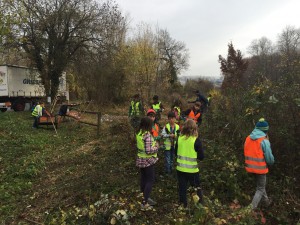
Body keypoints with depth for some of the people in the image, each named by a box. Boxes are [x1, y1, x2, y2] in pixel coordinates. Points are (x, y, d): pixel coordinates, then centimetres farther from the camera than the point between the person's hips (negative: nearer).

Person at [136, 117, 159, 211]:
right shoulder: (147, 135, -24)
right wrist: (156, 147, -12)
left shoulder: (139, 133, 2)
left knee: (144, 179, 19)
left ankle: (145, 198, 36)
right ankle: (144, 203, 5)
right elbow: (148, 151, -29)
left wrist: (153, 143, 7)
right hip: (148, 161, -8)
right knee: (150, 181, 3)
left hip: (141, 159, 8)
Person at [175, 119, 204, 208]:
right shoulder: (196, 140, -15)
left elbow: (176, 152, 8)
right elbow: (201, 156, -11)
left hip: (180, 168, 3)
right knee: (196, 187, 16)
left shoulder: (179, 138, -5)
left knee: (182, 187, 15)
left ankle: (183, 204, 26)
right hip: (192, 169, -3)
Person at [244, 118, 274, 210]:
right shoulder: (264, 141, -20)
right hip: (260, 168, -6)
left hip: (250, 167, 6)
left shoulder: (248, 138, -2)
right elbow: (269, 158, -15)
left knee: (260, 185, 28)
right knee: (260, 189, 11)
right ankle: (252, 208, 6)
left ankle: (266, 201, 46)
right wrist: (271, 161, 6)